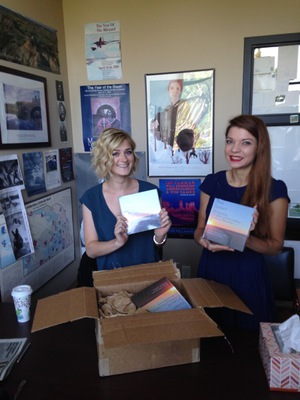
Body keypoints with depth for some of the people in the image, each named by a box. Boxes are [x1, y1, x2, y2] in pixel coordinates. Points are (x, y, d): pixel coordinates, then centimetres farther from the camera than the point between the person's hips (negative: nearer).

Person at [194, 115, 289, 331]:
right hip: (211, 270, 3)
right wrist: (205, 241, -17)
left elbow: (276, 245, -5)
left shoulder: (275, 189, -10)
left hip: (247, 274, -2)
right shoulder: (212, 182, -2)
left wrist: (245, 240, -24)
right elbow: (199, 230, 6)